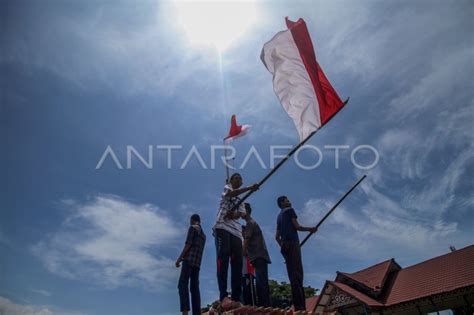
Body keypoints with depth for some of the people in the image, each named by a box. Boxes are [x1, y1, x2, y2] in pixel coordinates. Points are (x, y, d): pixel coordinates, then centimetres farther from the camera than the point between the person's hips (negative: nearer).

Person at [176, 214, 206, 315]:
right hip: (197, 263, 7)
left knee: (183, 285, -10)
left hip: (189, 260, -7)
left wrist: (179, 258, -7)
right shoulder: (203, 234, 24)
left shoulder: (192, 228, 2)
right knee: (195, 288, 4)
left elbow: (188, 244, -8)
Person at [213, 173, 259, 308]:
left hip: (236, 231, 6)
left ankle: (236, 298, -4)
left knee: (237, 263, -3)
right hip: (222, 227, -6)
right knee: (223, 257, -20)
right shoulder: (226, 187, 14)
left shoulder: (240, 200, 29)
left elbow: (241, 213, 9)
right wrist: (250, 188, -25)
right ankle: (223, 296, -24)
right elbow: (232, 193, -12)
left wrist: (235, 214, -16)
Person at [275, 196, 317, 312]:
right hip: (292, 243, -8)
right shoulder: (289, 210, 6)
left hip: (284, 245, 8)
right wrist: (310, 229, 10)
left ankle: (297, 304, -2)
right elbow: (297, 226, -3)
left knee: (292, 273, 3)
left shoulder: (279, 216, 27)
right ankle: (300, 305, -25)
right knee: (297, 273, -16)